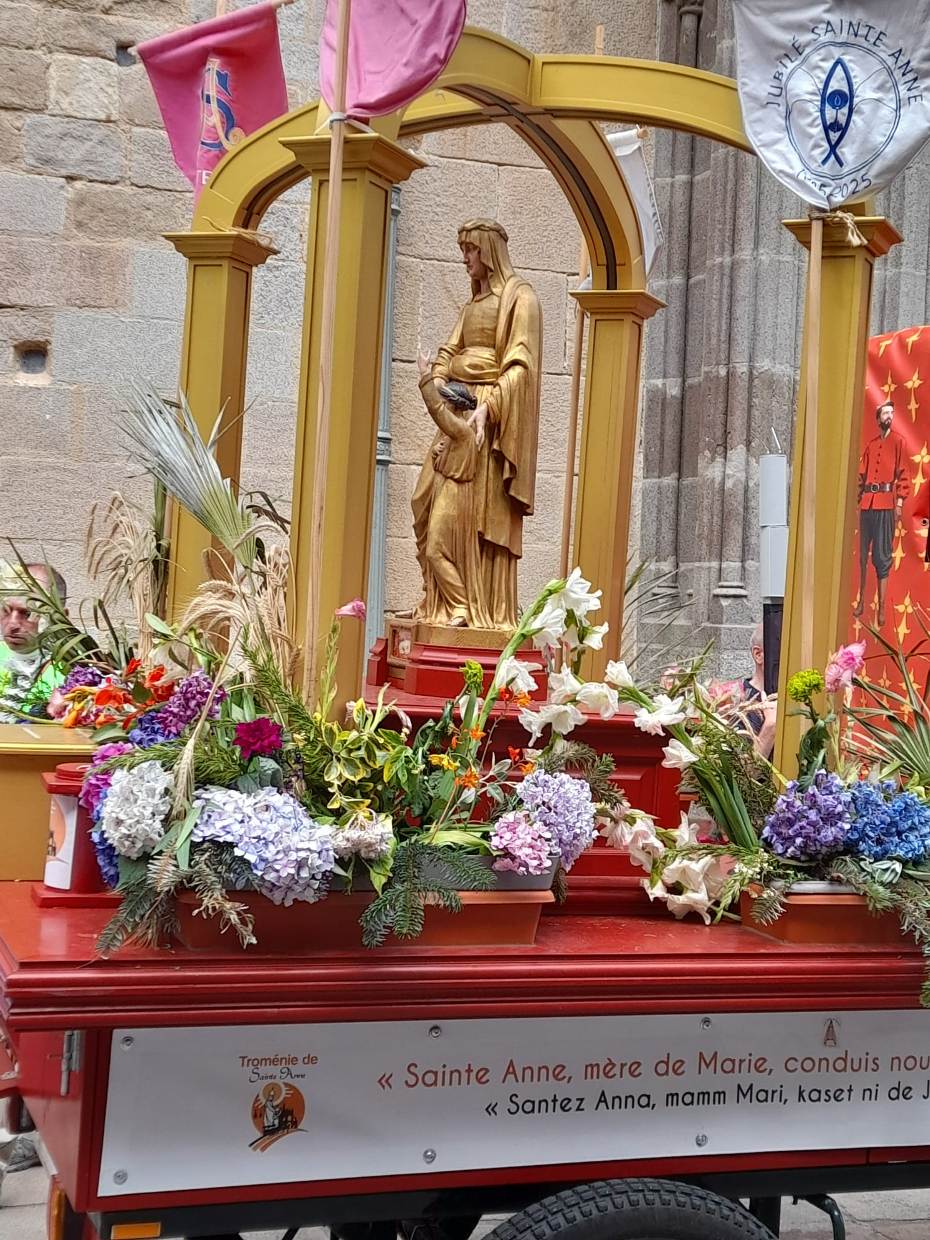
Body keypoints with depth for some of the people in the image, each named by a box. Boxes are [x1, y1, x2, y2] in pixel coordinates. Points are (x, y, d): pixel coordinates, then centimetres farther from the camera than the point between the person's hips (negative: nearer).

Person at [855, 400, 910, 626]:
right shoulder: (870, 445, 17)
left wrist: (900, 502, -9)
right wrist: (858, 500, 9)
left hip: (886, 503, -4)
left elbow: (903, 473, -1)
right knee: (863, 552, 6)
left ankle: (882, 606, -3)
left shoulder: (897, 441, 4)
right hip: (867, 503, 4)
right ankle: (861, 600, 15)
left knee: (883, 556, -5)